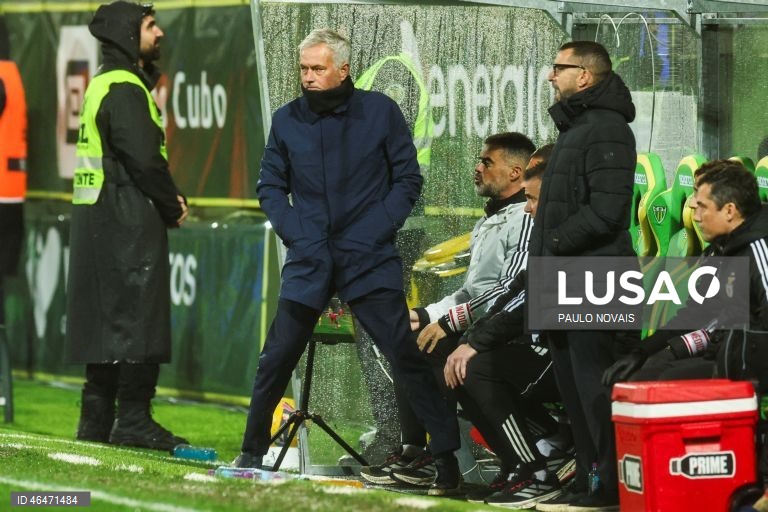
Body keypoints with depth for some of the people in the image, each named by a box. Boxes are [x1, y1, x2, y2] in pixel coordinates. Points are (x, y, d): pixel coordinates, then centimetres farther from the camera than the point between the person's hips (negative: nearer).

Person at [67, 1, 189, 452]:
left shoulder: (104, 86, 19)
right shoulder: (125, 90, -14)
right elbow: (144, 160, -20)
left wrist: (168, 199, 8)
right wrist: (173, 205, -6)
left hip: (97, 224, 10)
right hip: (129, 226, -10)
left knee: (106, 319, 12)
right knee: (138, 316, -9)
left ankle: (96, 422, 15)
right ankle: (133, 422, -10)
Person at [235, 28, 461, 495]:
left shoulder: (380, 112, -3)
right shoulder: (287, 120, 4)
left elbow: (407, 179, 1)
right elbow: (271, 185, 12)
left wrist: (379, 230, -9)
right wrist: (293, 231, -3)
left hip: (369, 259, -2)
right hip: (308, 260, 2)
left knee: (407, 356, -6)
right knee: (277, 358, 2)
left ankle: (447, 458, -1)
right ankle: (252, 452, 17)